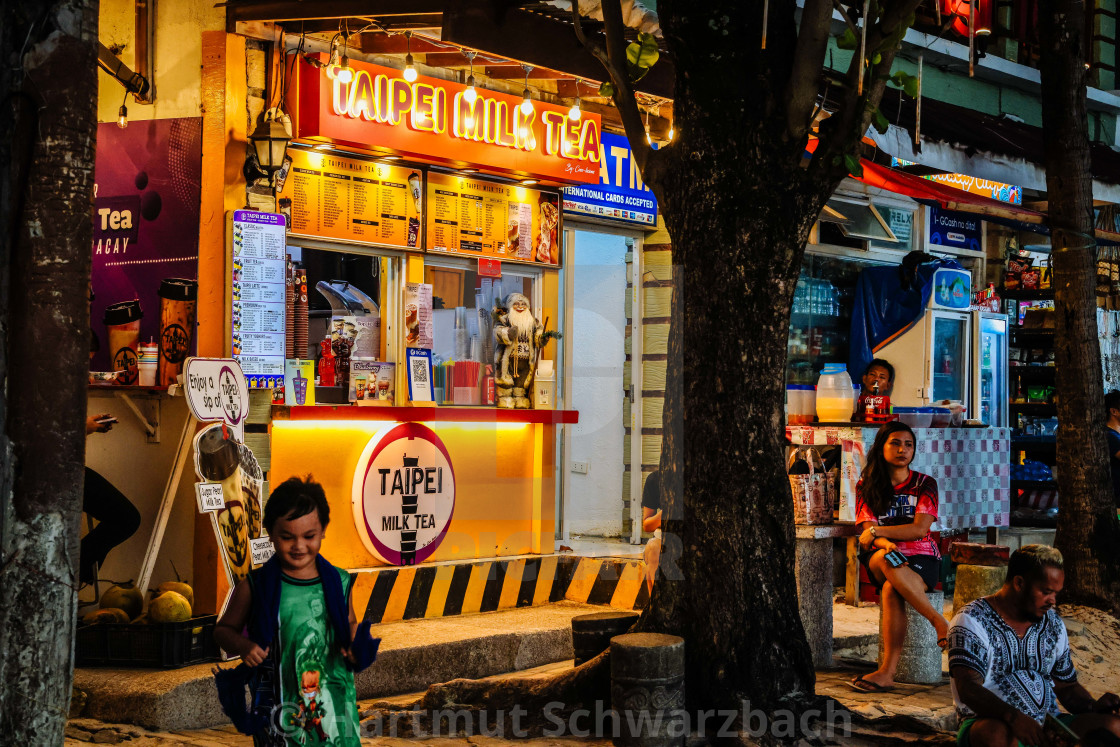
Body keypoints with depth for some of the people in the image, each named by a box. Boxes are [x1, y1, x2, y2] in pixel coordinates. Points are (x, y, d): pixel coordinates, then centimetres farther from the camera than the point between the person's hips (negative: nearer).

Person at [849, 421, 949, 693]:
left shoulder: (924, 484, 5)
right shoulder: (866, 486, 10)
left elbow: (920, 529, -7)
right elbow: (867, 531, -1)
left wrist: (877, 531, -13)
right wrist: (885, 543, -24)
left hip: (921, 559, -2)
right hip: (879, 559, 2)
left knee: (891, 589, -36)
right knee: (887, 560, -38)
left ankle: (887, 671, -37)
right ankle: (940, 623, -33)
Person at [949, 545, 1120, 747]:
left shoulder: (1053, 624, 15)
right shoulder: (972, 621, -6)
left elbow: (1067, 687, 23)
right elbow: (967, 689, -19)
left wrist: (1094, 706, -1)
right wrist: (1013, 716, -36)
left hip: (1047, 724, 5)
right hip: (992, 721, -5)